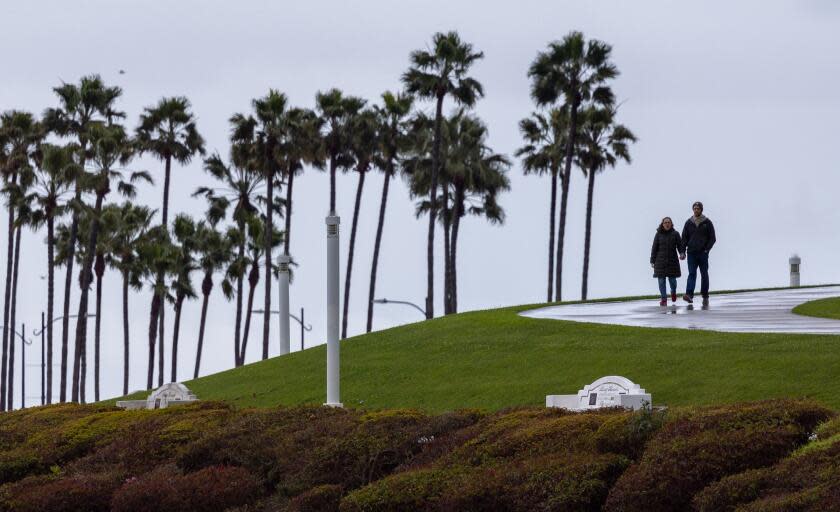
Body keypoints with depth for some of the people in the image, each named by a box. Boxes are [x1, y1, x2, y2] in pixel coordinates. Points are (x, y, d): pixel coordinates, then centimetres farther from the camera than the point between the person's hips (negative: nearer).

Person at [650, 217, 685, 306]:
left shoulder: (675, 234, 3)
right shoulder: (658, 234, 3)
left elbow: (680, 245, 1)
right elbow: (654, 248, 5)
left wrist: (682, 253, -19)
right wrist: (652, 261, 2)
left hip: (672, 261, 0)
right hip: (660, 261, 0)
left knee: (672, 279, 1)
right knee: (661, 280, -3)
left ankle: (673, 292, 33)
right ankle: (663, 298, 4)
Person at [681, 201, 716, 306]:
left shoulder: (707, 223, 3)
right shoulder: (689, 223, 8)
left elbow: (712, 238, 2)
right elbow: (684, 238, 10)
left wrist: (706, 249, -9)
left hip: (703, 253, -1)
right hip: (691, 253, 1)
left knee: (704, 275, 6)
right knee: (692, 274, -12)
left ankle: (705, 296, 14)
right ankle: (689, 295, -25)